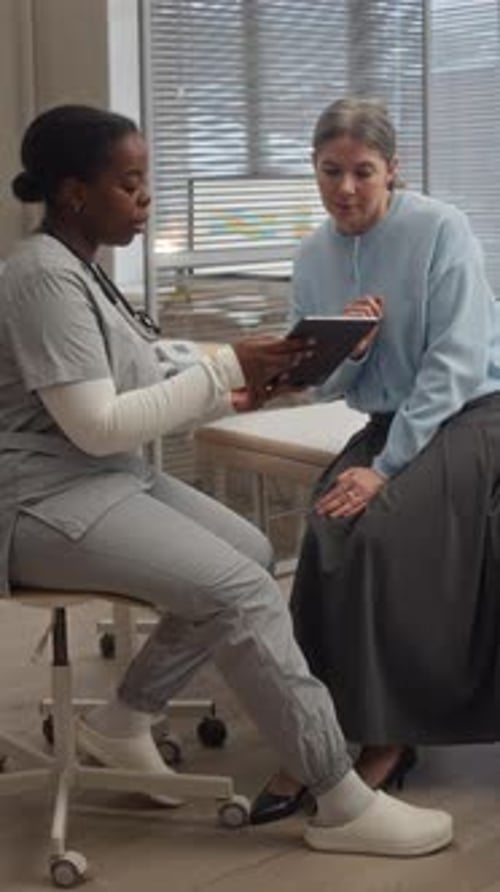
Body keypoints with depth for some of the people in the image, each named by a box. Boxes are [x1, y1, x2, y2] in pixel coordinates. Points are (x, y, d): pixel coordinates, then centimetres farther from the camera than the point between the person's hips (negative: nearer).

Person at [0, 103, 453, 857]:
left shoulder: (80, 269, 14)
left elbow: (124, 407, 11)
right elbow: (96, 427, -22)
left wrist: (233, 389, -2)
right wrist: (225, 369, -18)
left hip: (110, 482, 10)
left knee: (251, 552, -2)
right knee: (241, 590, -20)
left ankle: (123, 722, 8)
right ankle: (342, 804, -13)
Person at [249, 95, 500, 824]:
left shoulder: (439, 229, -13)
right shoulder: (312, 258, 4)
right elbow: (324, 384, 9)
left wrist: (385, 466, -22)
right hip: (387, 422, 5)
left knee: (378, 534, -28)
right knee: (327, 534, -24)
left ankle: (389, 734, -14)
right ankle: (321, 731, -16)